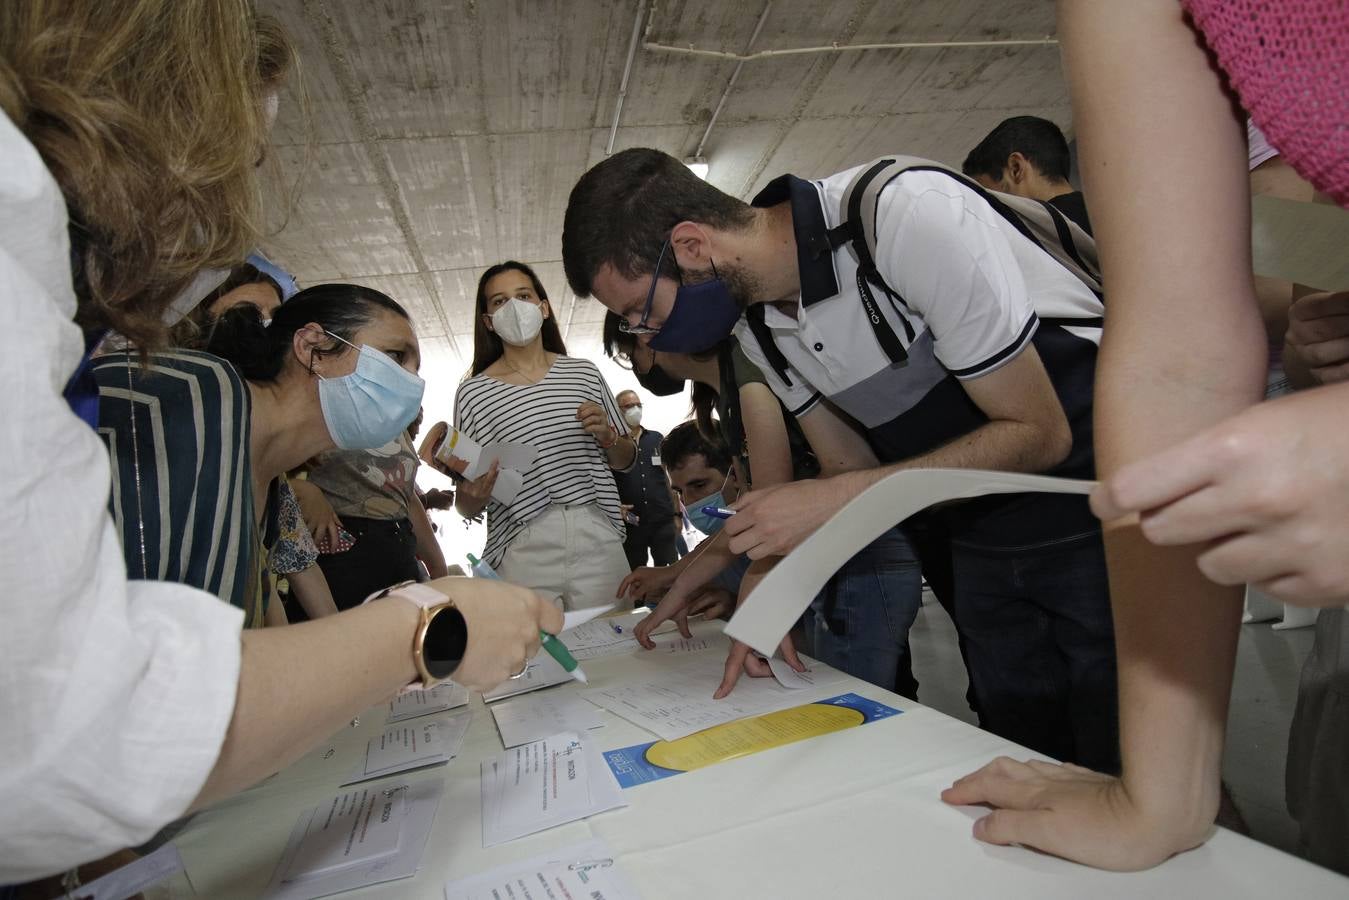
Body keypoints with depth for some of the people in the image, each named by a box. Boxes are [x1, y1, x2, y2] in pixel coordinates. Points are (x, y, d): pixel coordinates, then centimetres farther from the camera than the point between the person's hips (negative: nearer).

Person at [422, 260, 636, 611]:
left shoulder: (584, 372, 8)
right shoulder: (473, 392, 2)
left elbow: (626, 460, 16)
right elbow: (467, 509, 5)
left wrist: (607, 435, -4)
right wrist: (474, 493, -16)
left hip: (598, 539, 2)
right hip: (522, 552, -2)